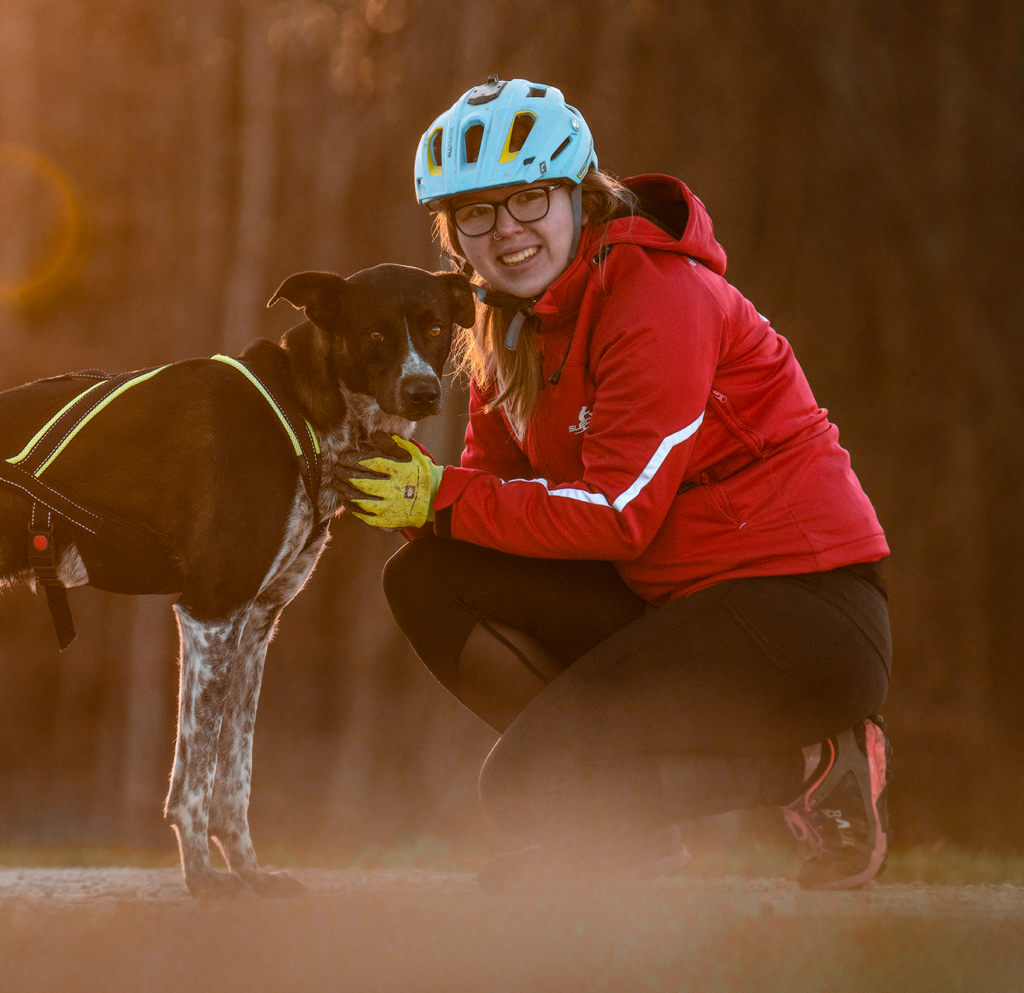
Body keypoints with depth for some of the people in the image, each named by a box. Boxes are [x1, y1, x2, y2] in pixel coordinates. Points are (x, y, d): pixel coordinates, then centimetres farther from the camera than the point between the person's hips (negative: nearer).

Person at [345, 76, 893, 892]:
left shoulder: (660, 298, -17)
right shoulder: (514, 322, 10)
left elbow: (619, 512, -20)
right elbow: (498, 479, 8)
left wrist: (443, 500, -16)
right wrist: (416, 499, -14)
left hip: (803, 612, -9)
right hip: (670, 601, 9)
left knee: (527, 786, -19)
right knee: (429, 583, -3)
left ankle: (818, 765, -4)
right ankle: (625, 829, 3)